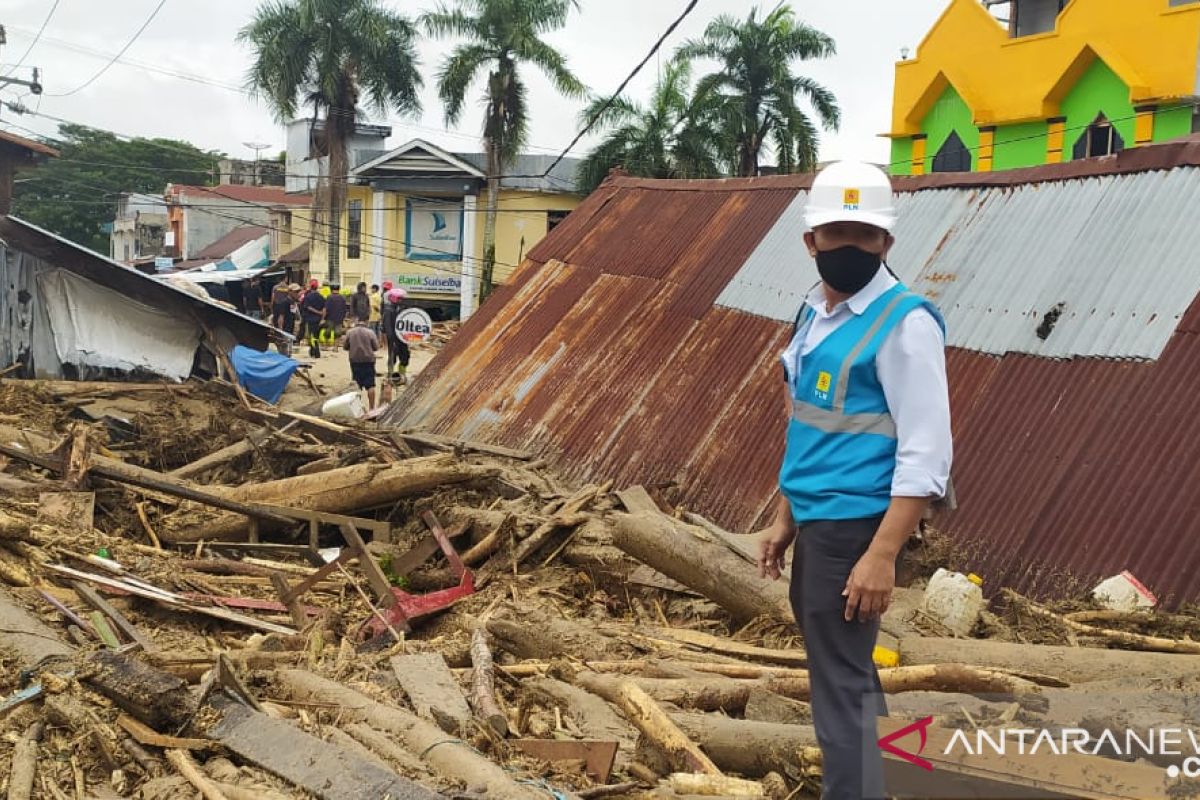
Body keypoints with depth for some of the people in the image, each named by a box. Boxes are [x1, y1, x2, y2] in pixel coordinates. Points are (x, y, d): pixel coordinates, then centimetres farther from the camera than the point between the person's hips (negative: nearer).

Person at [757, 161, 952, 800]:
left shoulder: (904, 321, -16)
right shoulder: (816, 313, 10)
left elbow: (926, 454, -20)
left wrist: (881, 555, -24)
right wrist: (784, 520, 19)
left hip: (855, 524, -9)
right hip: (819, 521, 9)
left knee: (841, 682, -4)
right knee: (843, 667, 21)